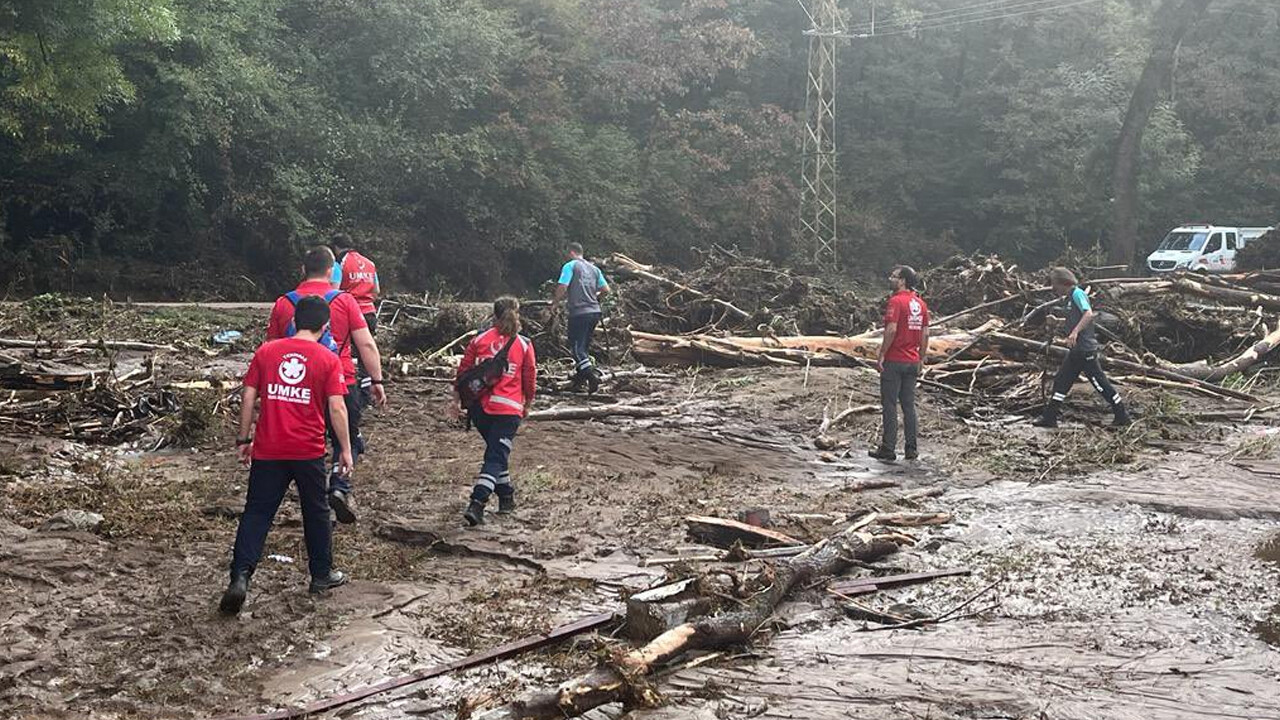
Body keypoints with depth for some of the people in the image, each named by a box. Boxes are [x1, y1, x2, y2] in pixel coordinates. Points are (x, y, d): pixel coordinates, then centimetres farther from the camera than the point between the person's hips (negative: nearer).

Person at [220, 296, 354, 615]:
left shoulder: (266, 351, 3)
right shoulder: (328, 359, -3)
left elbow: (248, 397, 3)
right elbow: (337, 408, -7)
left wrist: (243, 439, 11)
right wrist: (345, 449, 1)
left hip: (267, 450, 1)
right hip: (309, 451, -1)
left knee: (256, 513, 4)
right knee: (316, 513, 15)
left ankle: (240, 576, -10)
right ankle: (322, 574, 26)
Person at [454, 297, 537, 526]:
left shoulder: (479, 340, 2)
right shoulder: (524, 345, -1)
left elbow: (463, 371, 4)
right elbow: (530, 379, 5)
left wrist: (458, 399, 16)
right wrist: (528, 405, 20)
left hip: (479, 406, 3)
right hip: (508, 409, -3)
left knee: (497, 452, 23)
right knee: (496, 457, -3)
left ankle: (507, 497, 32)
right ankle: (477, 504, -18)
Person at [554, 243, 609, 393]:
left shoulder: (570, 266, -3)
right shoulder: (594, 268, 16)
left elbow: (562, 287, -14)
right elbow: (606, 290, 13)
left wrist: (556, 303, 2)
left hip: (578, 312, -7)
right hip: (595, 311, 7)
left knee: (576, 347, -4)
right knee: (584, 346, 16)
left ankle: (592, 375, -20)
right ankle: (579, 378, 21)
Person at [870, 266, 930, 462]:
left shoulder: (896, 301, -13)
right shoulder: (921, 303, 10)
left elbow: (891, 330, -21)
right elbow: (925, 335, 11)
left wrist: (881, 355, -15)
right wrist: (921, 360, 17)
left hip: (894, 361, -7)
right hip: (912, 362, 7)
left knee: (890, 405, -1)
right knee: (909, 406, 12)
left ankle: (888, 449, 0)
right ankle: (911, 449, 13)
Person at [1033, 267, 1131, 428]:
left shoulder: (1077, 294, -12)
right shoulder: (1069, 297, 17)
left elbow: (1089, 314, -28)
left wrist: (1075, 332, -35)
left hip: (1086, 348, -10)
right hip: (1076, 350, 10)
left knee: (1099, 382, -3)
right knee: (1061, 381, 9)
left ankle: (1122, 416, 6)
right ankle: (1049, 417, 12)